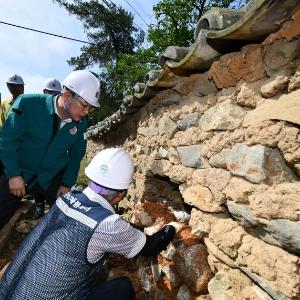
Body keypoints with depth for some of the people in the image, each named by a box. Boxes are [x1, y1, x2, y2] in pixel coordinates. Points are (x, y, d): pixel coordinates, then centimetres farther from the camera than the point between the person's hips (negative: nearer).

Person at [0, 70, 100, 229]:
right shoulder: (28, 103, -20)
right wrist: (14, 174, -14)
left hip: (53, 179, 2)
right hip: (19, 173, -2)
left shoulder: (81, 123, -10)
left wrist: (67, 184, 0)